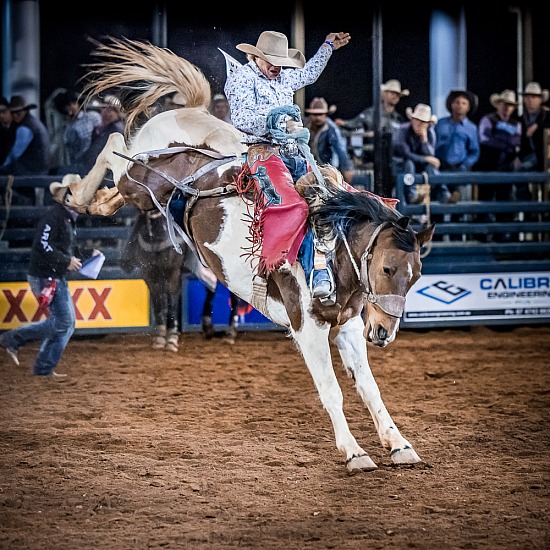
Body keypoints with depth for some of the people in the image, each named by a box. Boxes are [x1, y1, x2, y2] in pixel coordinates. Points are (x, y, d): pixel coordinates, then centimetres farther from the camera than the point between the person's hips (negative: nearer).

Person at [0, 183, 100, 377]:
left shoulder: (69, 219, 15)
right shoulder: (54, 215, -17)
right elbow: (43, 245, -26)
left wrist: (88, 255, 11)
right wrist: (66, 261, -23)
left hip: (57, 277, 10)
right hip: (45, 277, -10)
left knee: (67, 322, 10)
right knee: (63, 322, -10)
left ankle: (44, 368, 14)